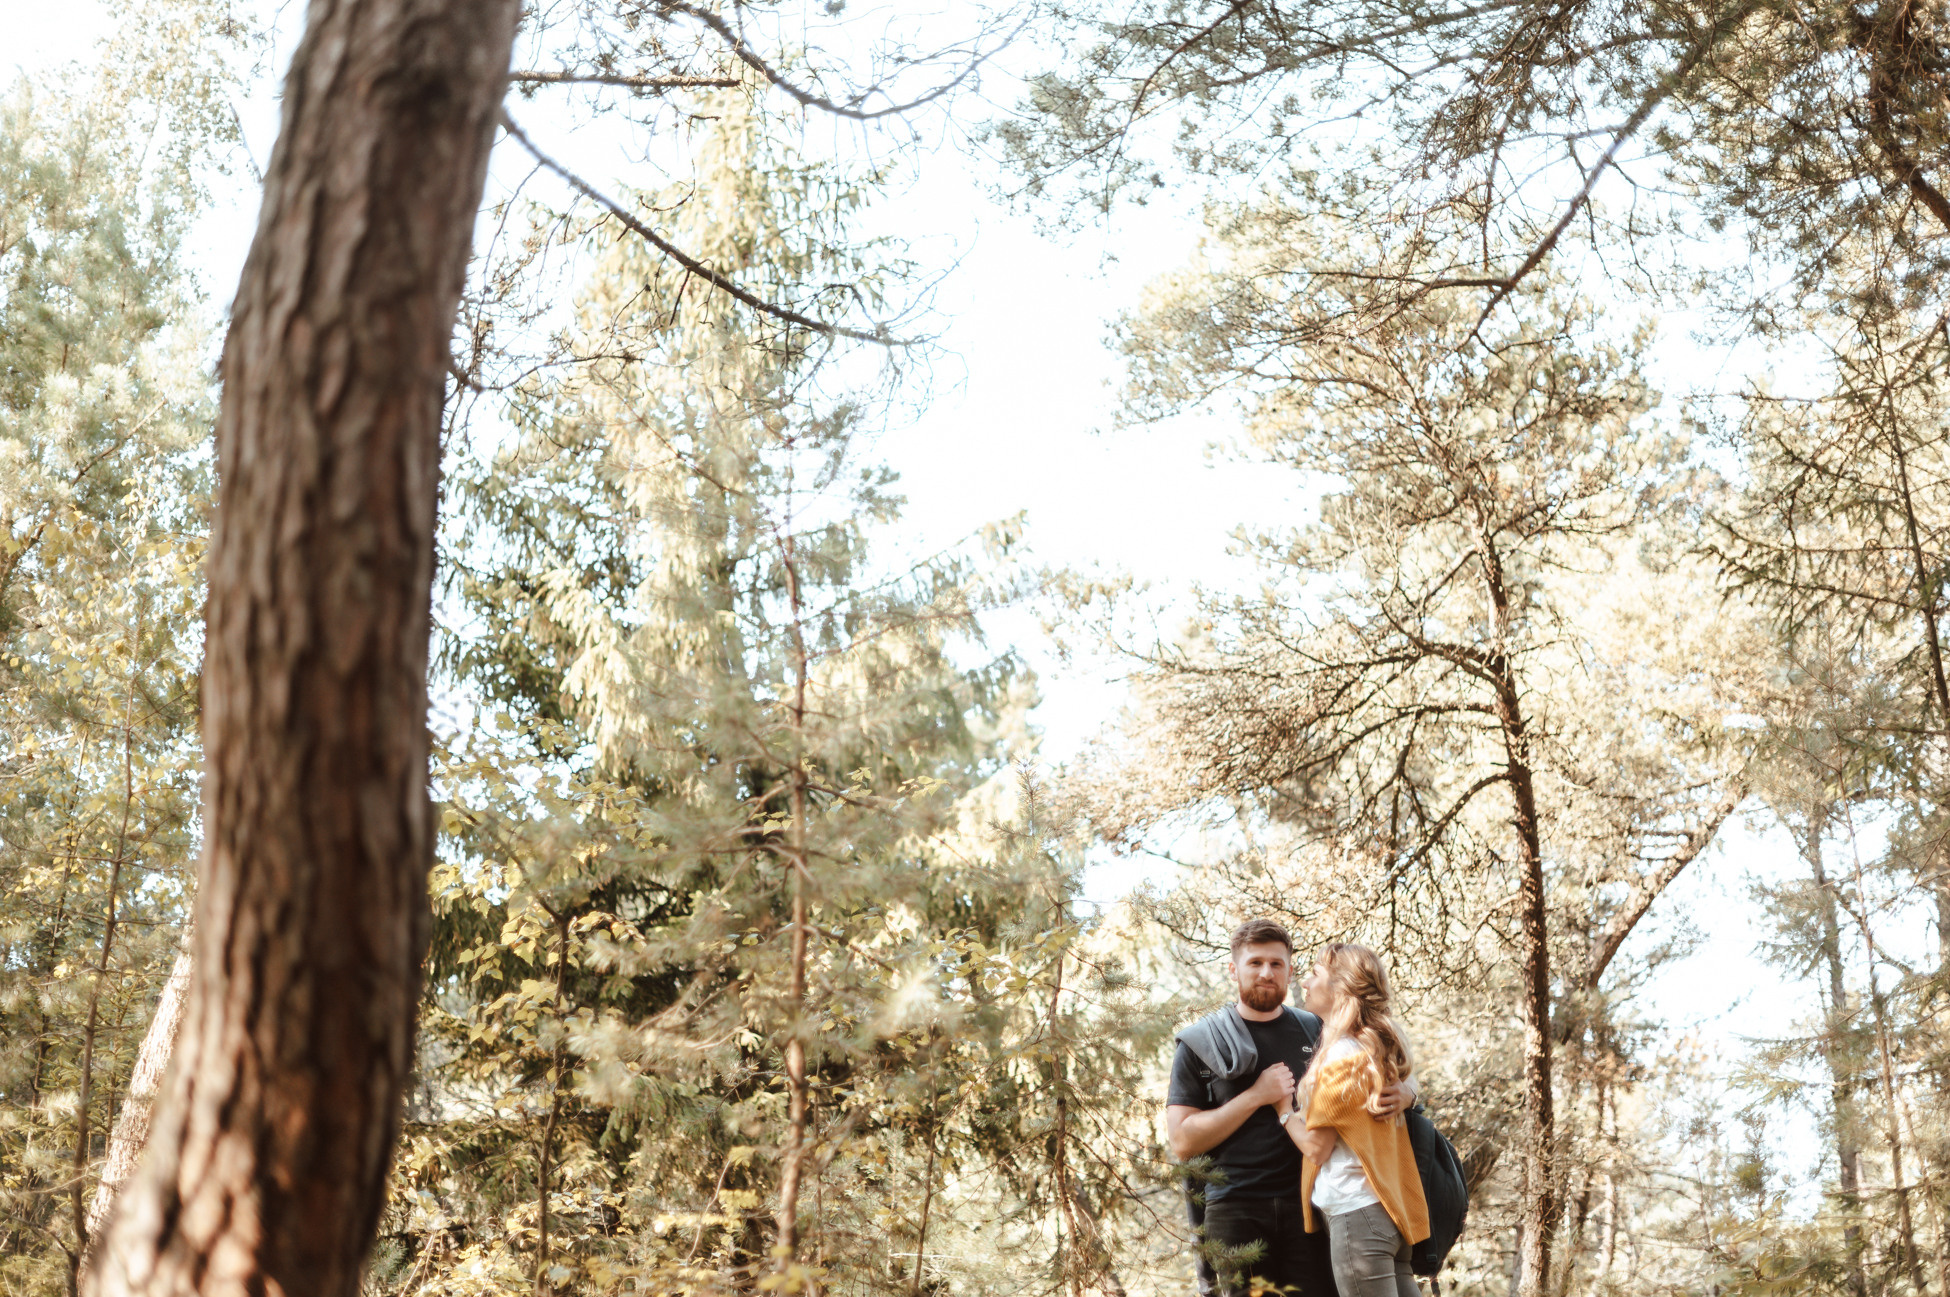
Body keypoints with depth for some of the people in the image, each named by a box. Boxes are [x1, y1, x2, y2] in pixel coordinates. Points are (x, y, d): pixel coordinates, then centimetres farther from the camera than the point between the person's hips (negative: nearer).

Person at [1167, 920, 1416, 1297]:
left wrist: (1401, 1095, -10)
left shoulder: (1316, 1033, 11)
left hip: (1307, 1207, 2)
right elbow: (1182, 1142, -3)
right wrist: (1256, 1095, -10)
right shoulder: (1201, 1043, 4)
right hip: (1237, 1209, -1)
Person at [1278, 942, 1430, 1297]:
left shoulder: (1343, 1056, -13)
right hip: (1388, 1211, 9)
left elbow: (1316, 1147, -11)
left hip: (1356, 1214, -9)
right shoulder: (1380, 1048, 13)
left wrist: (1283, 1108, 3)